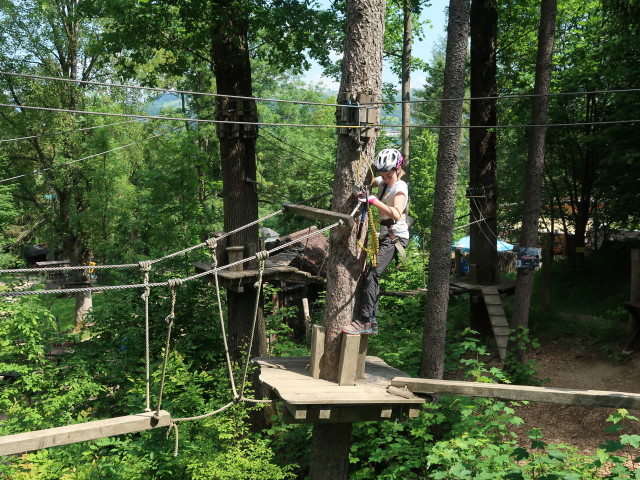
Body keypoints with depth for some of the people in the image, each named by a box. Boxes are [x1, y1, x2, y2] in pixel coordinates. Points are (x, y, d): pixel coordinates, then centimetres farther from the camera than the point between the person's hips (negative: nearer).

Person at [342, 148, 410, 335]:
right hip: (384, 235, 9)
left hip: (396, 236, -9)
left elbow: (396, 214, -31)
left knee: (372, 273, -22)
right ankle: (372, 322, 14)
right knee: (372, 275, 8)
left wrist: (373, 200, -38)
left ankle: (365, 321, -26)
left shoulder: (400, 187, -14)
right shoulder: (382, 182, 9)